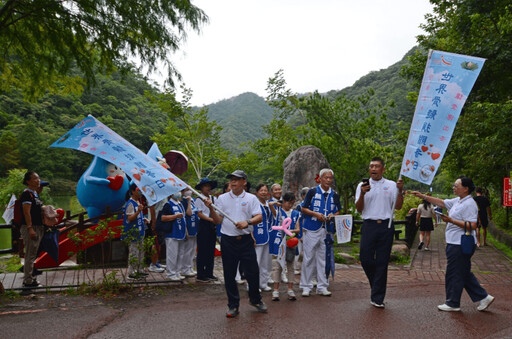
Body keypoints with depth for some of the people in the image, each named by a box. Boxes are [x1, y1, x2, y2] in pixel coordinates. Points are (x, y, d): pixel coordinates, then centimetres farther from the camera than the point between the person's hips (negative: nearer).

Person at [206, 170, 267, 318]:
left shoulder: (251, 198, 4)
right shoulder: (222, 198, 6)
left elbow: (259, 217, -4)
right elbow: (218, 220, 3)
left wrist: (247, 222, -23)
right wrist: (211, 208, -12)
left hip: (246, 240, -1)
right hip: (228, 240, 1)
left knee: (252, 271, 2)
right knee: (229, 274, 6)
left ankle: (255, 300, 27)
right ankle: (233, 305, 19)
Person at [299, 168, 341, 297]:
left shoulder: (334, 195, 12)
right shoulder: (312, 191, 1)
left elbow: (338, 211, 18)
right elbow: (303, 209, 2)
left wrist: (333, 215, -4)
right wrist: (316, 214, -13)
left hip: (327, 230, 3)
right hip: (311, 230, -3)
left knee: (324, 259, 8)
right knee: (308, 258, -1)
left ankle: (322, 286, 17)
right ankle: (306, 286, 8)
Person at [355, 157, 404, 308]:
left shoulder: (391, 185, 10)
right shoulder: (362, 186, 9)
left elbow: (398, 206, 5)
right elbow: (359, 209, 2)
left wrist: (400, 190, -7)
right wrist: (362, 194, -14)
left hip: (386, 226, 0)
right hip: (369, 226, 0)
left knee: (382, 262, 2)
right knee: (365, 259, -4)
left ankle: (377, 298, 9)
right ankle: (376, 284, 26)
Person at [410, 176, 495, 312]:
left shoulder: (469, 204, -17)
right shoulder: (457, 201, 13)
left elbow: (472, 225, -24)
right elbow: (441, 202, 21)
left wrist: (451, 220, -24)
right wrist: (423, 196, 16)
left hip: (460, 245, -10)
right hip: (456, 244, 10)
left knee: (454, 275, 1)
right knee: (464, 274, 17)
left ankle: (453, 303, 13)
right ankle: (483, 297, 25)